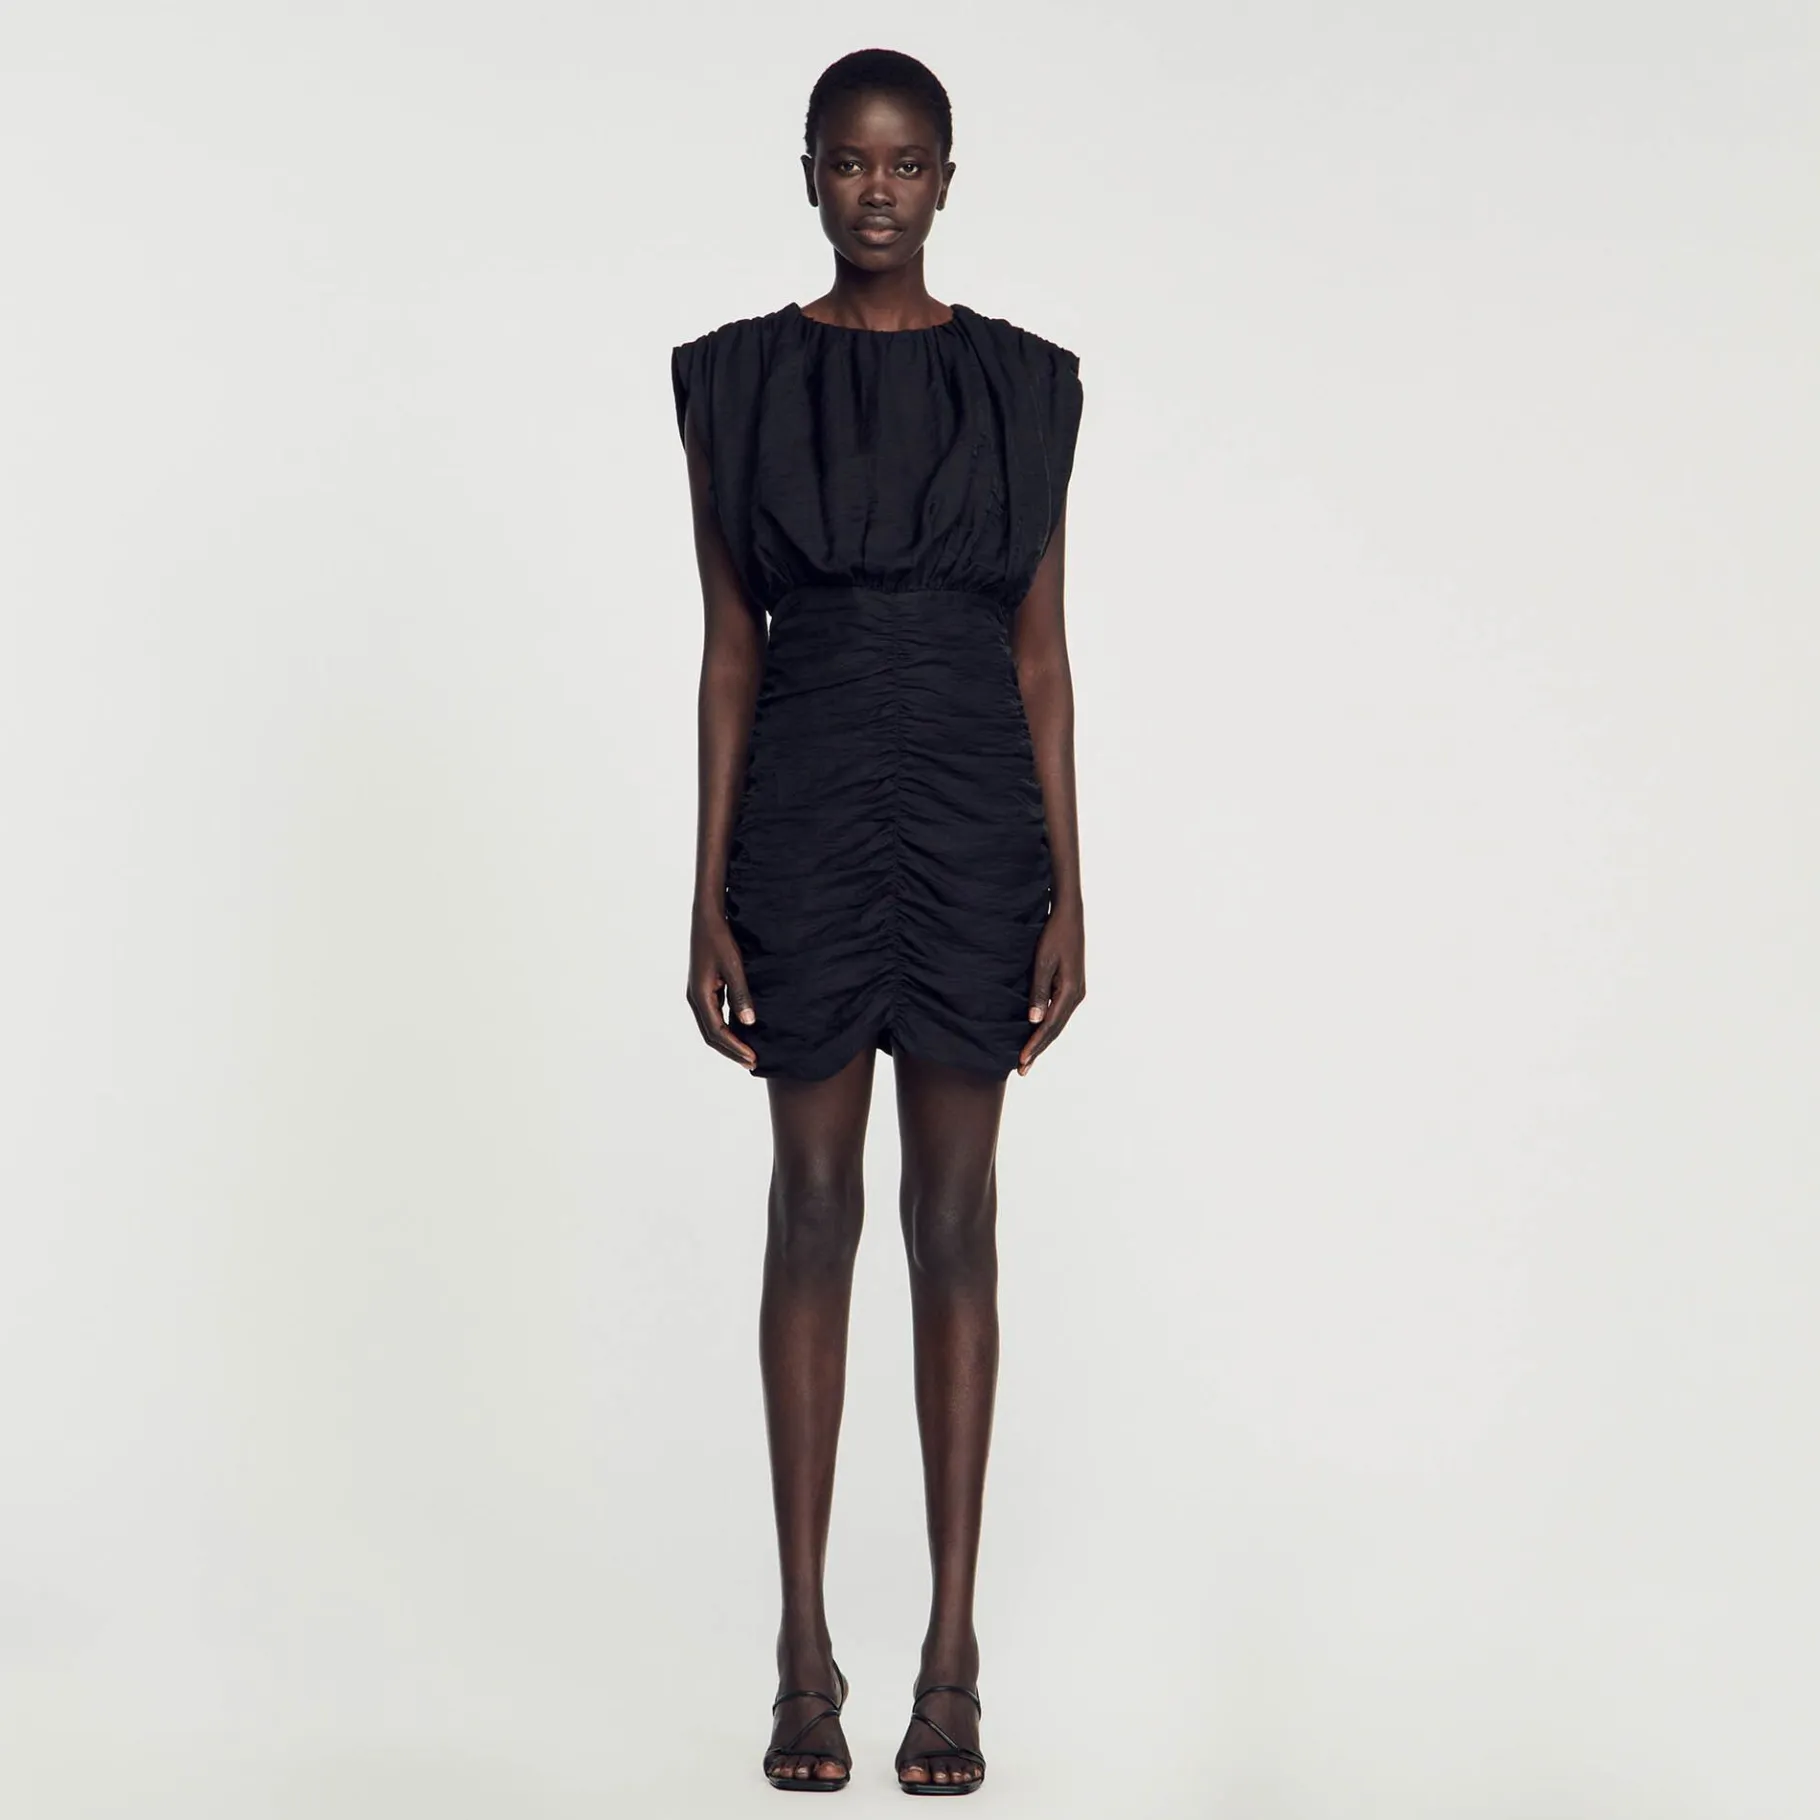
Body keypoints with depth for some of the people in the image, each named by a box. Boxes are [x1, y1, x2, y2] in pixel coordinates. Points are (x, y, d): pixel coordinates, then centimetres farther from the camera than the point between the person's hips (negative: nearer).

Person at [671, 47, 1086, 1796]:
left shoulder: (1024, 385, 6)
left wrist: (1068, 894, 0)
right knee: (814, 1210, 3)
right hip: (807, 810, 0)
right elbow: (728, 648, 3)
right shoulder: (735, 380, 4)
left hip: (976, 812, 1)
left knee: (956, 1216, 4)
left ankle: (953, 1655, 12)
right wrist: (708, 903, -2)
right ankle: (805, 1656, 13)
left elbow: (1042, 652, 6)